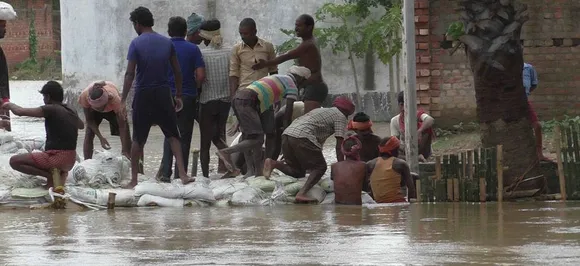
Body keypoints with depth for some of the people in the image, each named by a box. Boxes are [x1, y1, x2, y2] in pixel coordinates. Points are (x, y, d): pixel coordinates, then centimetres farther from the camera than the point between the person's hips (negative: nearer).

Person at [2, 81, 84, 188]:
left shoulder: (50, 110, -12)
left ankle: (50, 175, -9)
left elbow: (19, 111, -14)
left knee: (14, 161, -3)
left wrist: (10, 105, 6)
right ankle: (60, 173, 8)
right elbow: (81, 126, 34)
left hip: (57, 158, -8)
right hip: (71, 161, 8)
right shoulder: (71, 112, 10)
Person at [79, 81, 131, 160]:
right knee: (89, 134, -15)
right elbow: (89, 120, -24)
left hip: (113, 109, -1)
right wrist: (101, 138, -33)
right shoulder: (84, 96, -41)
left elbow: (122, 126, -38)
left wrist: (125, 151, -41)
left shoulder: (115, 99, -45)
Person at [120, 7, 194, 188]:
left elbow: (130, 74, -13)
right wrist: (178, 95, 15)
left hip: (143, 95, -3)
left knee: (138, 139, 6)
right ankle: (183, 175, -6)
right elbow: (177, 71, 7)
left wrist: (123, 100, -13)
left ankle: (134, 180, 10)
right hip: (163, 94, 3)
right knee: (172, 135, 7)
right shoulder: (167, 43, 5)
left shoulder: (136, 44, -8)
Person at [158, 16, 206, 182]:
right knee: (184, 137, 6)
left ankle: (165, 172, 4)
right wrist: (194, 87, 10)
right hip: (188, 98, -1)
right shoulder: (193, 49, -3)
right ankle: (180, 175, 5)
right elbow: (201, 75, -9)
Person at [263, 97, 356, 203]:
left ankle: (273, 163, -2)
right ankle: (302, 194, -16)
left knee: (298, 172, 18)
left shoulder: (320, 111, 36)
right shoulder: (340, 117, 12)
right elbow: (339, 145, 4)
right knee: (320, 167, 3)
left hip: (286, 134, 8)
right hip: (301, 137, -8)